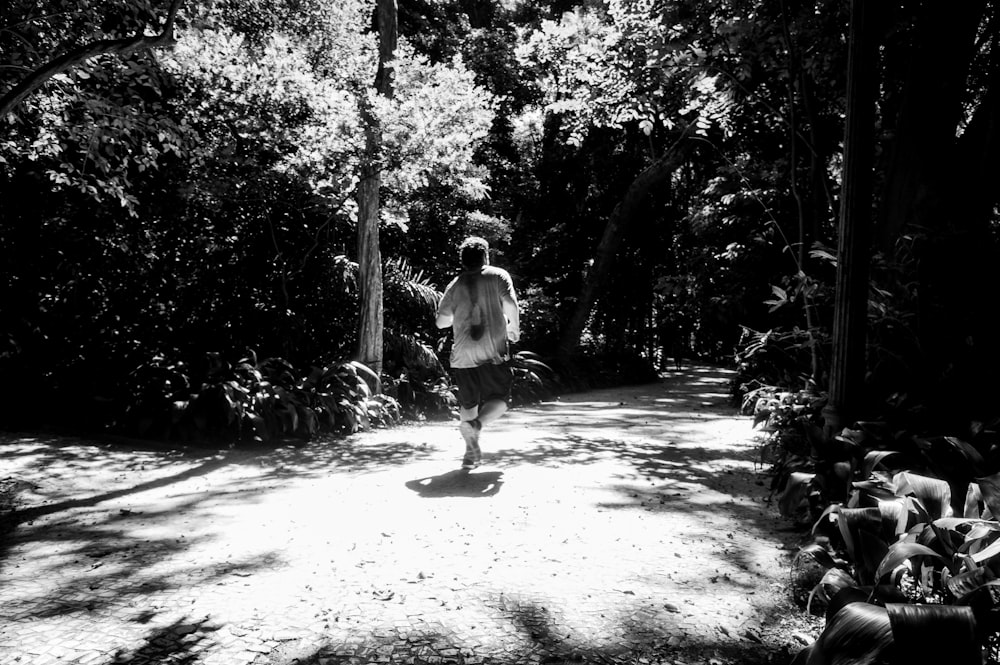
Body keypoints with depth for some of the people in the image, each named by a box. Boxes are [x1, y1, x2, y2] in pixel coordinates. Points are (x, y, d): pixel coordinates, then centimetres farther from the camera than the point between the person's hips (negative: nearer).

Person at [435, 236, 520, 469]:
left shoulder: (455, 284, 8)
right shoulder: (498, 275, 3)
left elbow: (442, 321, 5)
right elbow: (510, 303, -12)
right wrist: (514, 328, 5)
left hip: (463, 355, 3)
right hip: (494, 352, -2)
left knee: (468, 403, 17)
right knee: (500, 398, 11)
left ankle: (472, 451, 13)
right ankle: (476, 424, -17)